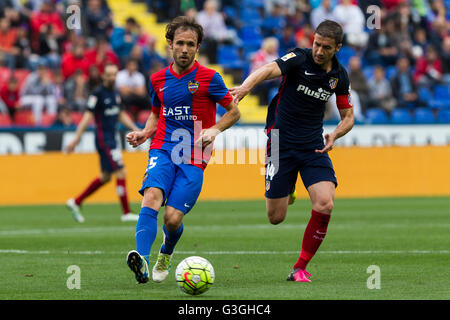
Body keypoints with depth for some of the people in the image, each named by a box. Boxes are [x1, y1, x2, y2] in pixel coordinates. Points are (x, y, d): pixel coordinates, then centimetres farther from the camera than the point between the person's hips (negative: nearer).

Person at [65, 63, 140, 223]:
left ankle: (75, 202, 22)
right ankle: (126, 213, -6)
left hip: (111, 138, 9)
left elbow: (121, 115, 22)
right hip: (103, 138, -9)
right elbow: (87, 116, -16)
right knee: (121, 172, -11)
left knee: (105, 177, 13)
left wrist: (136, 130, 16)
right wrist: (76, 139, -20)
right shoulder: (98, 94, -13)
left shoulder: (115, 93, 11)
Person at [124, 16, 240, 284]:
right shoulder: (158, 79, 12)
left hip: (193, 157, -3)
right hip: (163, 150, 3)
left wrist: (215, 130, -12)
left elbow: (234, 112, 6)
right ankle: (142, 261, -43)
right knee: (152, 197, -27)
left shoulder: (209, 78, -1)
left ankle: (166, 254, 26)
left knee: (173, 217, -11)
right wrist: (144, 134, 8)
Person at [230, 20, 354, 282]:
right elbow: (270, 70, -33)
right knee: (276, 217, 2)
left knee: (325, 204, -19)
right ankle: (288, 189, 42)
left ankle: (301, 268, -3)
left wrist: (335, 135, -9)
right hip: (281, 143, -3)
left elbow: (348, 116, 13)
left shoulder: (339, 76, 1)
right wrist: (246, 86, -55)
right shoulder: (300, 59, -13)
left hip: (314, 147, 3)